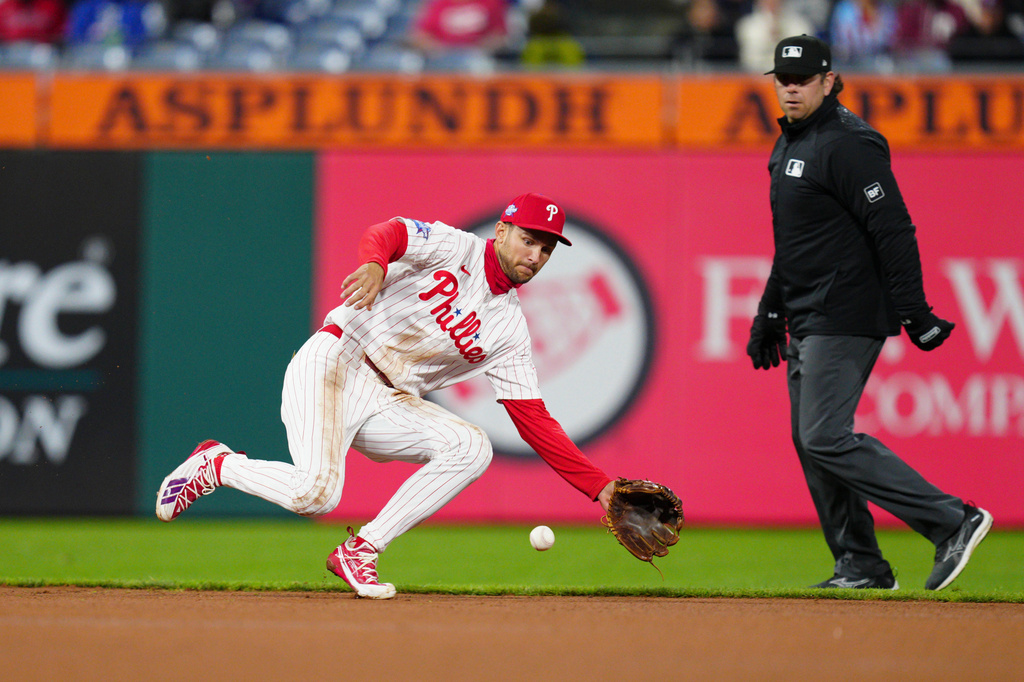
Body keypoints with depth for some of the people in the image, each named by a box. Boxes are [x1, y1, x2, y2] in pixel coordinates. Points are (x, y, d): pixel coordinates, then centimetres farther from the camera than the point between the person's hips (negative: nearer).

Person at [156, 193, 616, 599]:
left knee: (471, 447, -19)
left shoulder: (509, 330, 11)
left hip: (389, 403, 6)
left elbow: (534, 421, 8)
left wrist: (600, 487, -2)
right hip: (334, 363, -6)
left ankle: (359, 551, -13)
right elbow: (387, 233, -22)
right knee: (315, 493, -27)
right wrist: (374, 263, -48)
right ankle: (214, 465, 4)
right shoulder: (454, 249, -3)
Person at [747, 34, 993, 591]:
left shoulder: (846, 145, -15)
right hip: (808, 321, 10)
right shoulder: (789, 144, 16)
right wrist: (769, 312, 26)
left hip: (845, 316, -10)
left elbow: (894, 231, -20)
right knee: (810, 441, 9)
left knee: (826, 439, -17)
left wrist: (914, 314, -24)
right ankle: (861, 567, 14)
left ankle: (952, 520, -17)